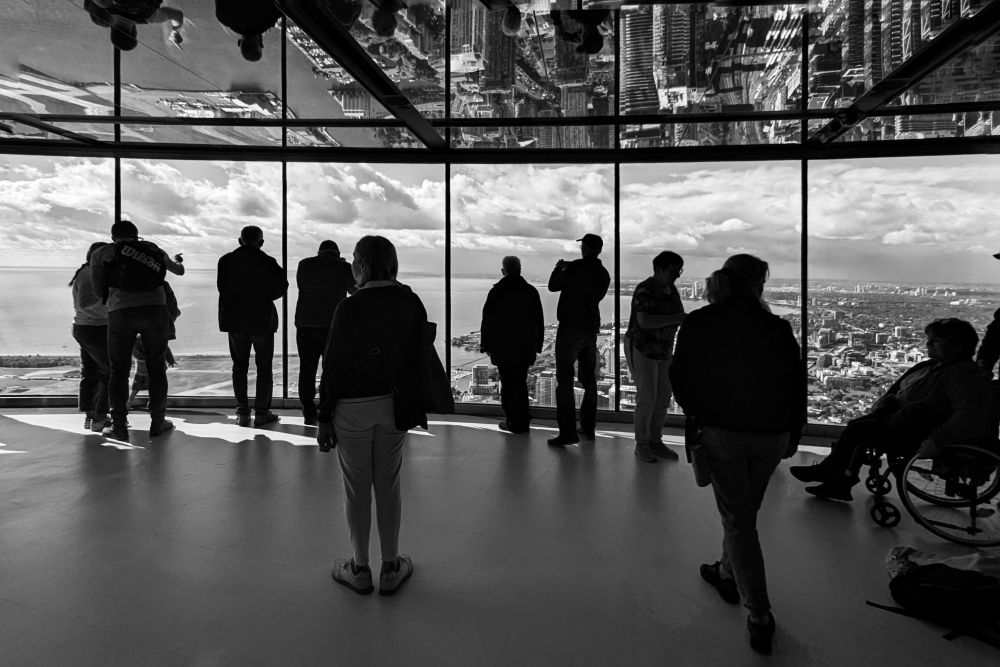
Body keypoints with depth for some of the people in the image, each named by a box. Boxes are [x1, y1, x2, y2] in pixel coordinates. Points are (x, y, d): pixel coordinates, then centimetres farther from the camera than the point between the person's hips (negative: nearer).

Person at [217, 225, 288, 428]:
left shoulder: (226, 260, -2)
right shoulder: (268, 263, -11)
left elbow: (221, 287, 2)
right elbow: (280, 288, -7)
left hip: (235, 320, 3)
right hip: (262, 320, -3)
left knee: (239, 366, 12)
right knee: (264, 366, 7)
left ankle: (242, 413, 13)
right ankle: (262, 412, 8)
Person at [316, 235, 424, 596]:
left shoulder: (349, 307, -15)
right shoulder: (412, 303, -3)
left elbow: (334, 366, -13)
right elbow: (419, 357, 2)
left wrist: (324, 417, -4)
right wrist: (411, 406, 12)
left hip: (353, 408, -4)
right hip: (394, 407, 4)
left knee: (357, 488, 10)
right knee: (388, 485, 14)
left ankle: (360, 569, 24)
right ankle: (391, 568, 25)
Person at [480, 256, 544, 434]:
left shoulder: (496, 292, -6)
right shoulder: (531, 291, 3)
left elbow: (487, 321, -4)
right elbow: (539, 321, 7)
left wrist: (485, 345, 4)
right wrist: (538, 344, 14)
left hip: (503, 348, -4)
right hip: (526, 347, 4)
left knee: (508, 384, 3)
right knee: (520, 382, 14)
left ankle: (514, 422, 6)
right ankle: (523, 421, 18)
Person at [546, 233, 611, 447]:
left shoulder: (576, 267, -14)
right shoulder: (603, 274, 8)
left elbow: (553, 286, -5)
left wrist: (558, 269, 15)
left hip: (570, 328, -7)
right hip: (591, 329, 7)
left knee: (564, 379, -6)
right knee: (588, 378, 14)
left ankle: (567, 432, -9)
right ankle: (588, 428, 21)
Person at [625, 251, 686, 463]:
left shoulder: (671, 289, 6)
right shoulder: (645, 290, -19)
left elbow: (678, 316, 15)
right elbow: (644, 321, -32)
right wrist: (677, 318, -36)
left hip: (664, 350, 8)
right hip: (641, 349, -8)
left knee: (663, 398, 9)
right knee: (647, 398, -5)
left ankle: (655, 441, 22)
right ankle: (641, 444, 10)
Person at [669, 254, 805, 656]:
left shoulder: (698, 324, -6)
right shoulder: (777, 328, -1)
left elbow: (680, 377, -3)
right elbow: (796, 384, 2)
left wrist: (699, 414, 13)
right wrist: (793, 433, 14)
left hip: (722, 431, -3)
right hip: (772, 436, 3)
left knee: (737, 518, 5)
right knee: (744, 511, 22)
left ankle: (760, 616, 4)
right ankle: (728, 574, 43)